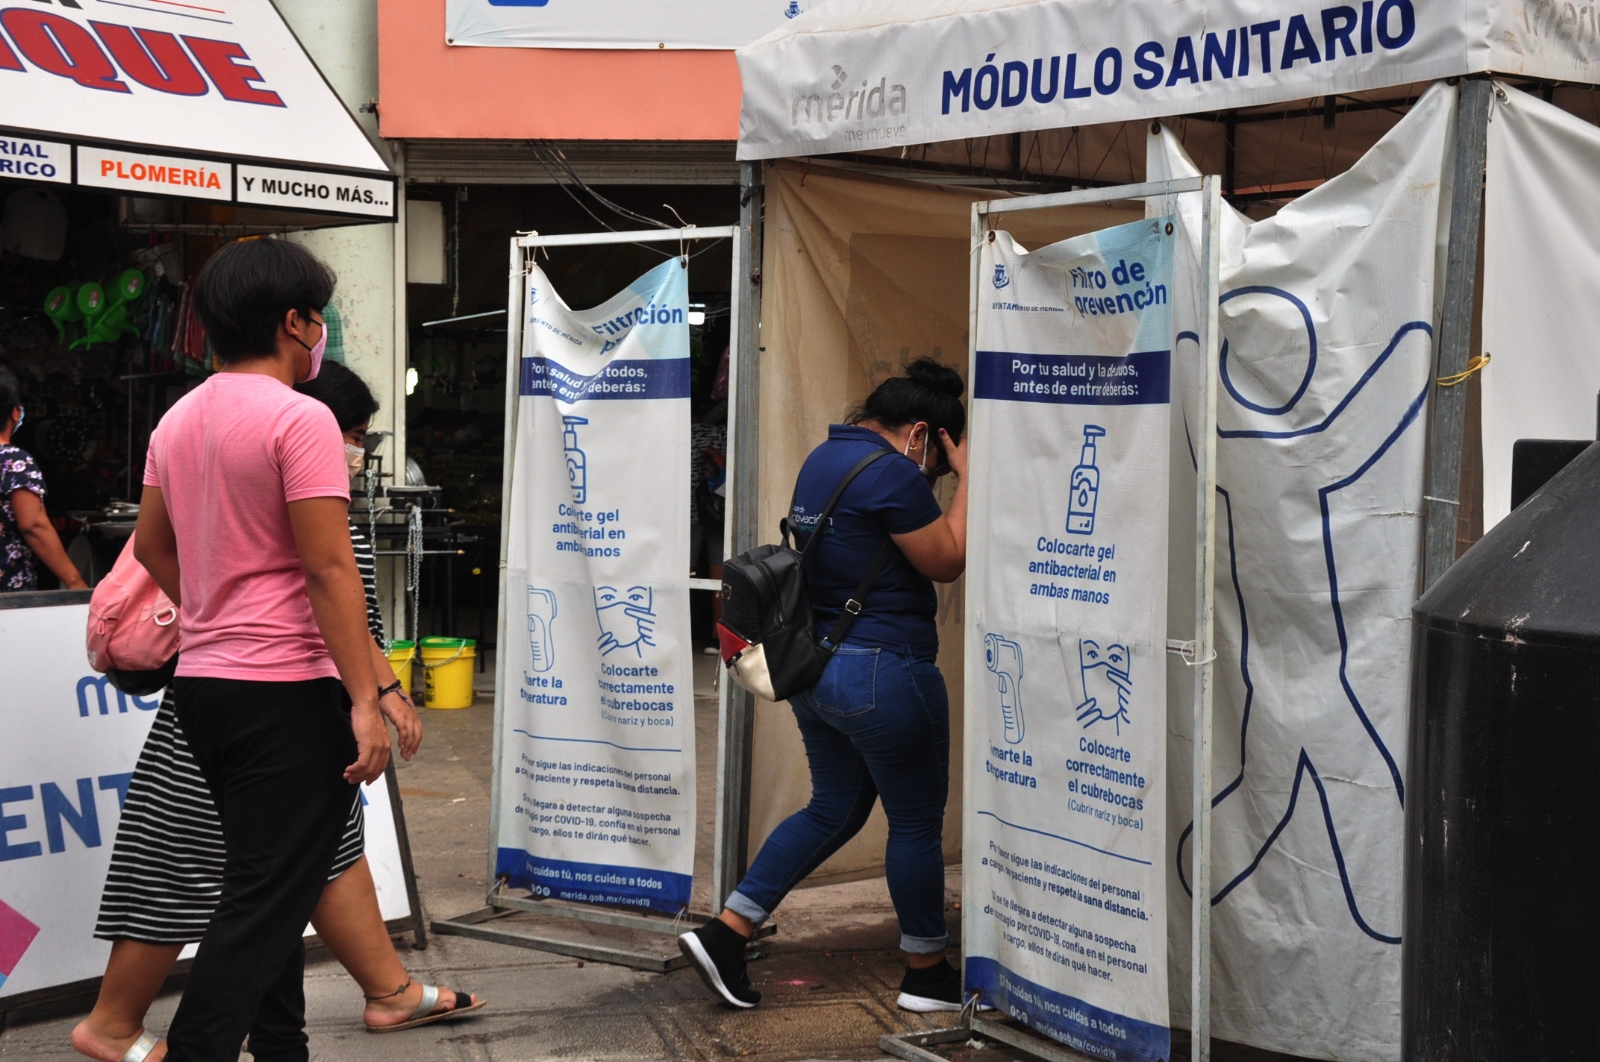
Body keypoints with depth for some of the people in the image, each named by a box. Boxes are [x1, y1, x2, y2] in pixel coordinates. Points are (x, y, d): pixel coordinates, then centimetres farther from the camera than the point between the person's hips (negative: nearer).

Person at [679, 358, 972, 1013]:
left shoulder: (824, 458, 11)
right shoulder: (890, 474, -18)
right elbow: (946, 562, -11)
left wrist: (941, 482, 13)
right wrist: (966, 479, -3)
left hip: (814, 662, 9)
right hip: (881, 674, -9)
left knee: (834, 809, 19)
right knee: (917, 821, 6)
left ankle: (724, 933, 14)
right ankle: (926, 974, 20)